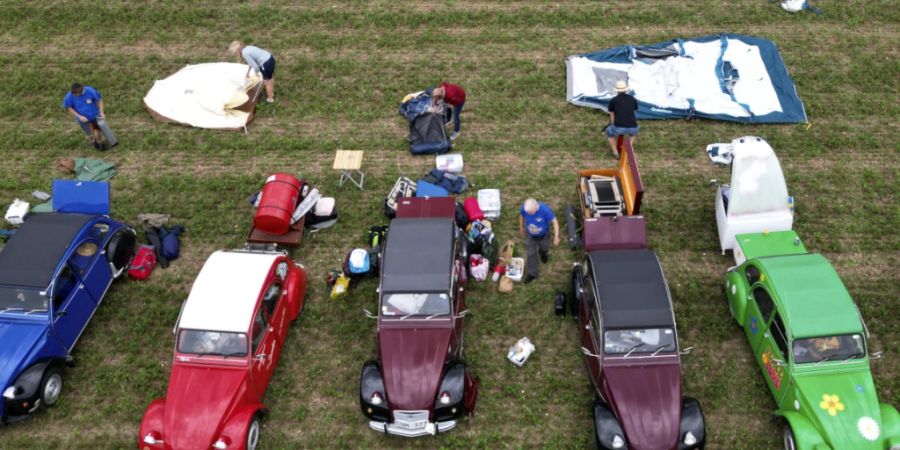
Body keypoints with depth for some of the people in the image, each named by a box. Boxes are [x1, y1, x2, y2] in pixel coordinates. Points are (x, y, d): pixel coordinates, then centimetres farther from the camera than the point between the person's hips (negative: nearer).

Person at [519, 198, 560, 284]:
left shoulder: (545, 210, -39)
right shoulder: (524, 208, -32)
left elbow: (554, 222, -25)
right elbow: (521, 216, -7)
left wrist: (556, 236, -25)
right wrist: (521, 228, 8)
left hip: (543, 235, -1)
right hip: (530, 236, 1)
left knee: (544, 248, 29)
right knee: (531, 254, 14)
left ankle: (543, 253, 67)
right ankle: (532, 273, 35)